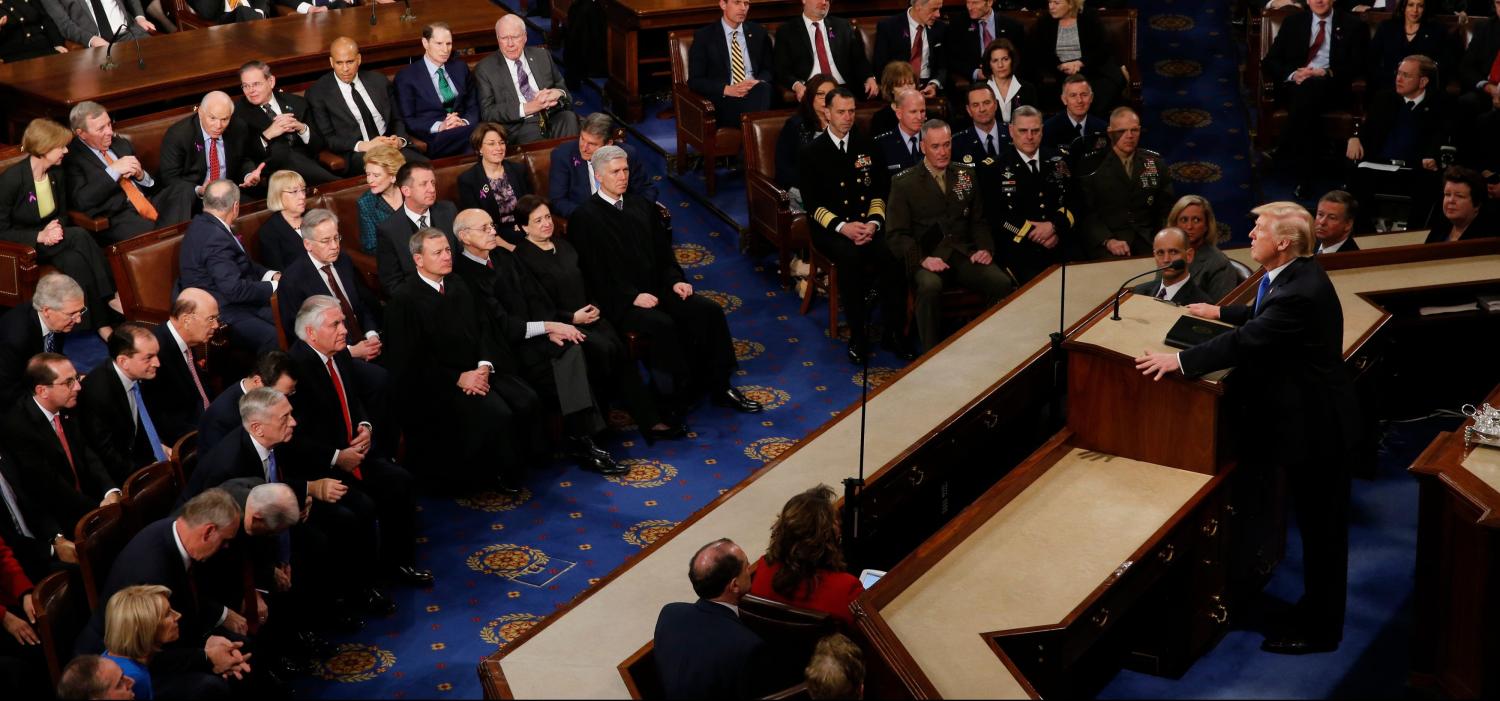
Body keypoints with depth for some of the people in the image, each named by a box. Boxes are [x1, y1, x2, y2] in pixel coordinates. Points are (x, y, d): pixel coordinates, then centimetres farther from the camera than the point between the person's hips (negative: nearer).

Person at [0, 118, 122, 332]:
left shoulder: (57, 174, 0)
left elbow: (62, 214, 12)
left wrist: (56, 227, -14)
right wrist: (39, 236, -28)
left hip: (50, 239, 6)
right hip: (22, 246, -6)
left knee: (75, 260, -30)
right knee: (80, 236, -30)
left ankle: (101, 323, -31)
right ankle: (110, 298, -24)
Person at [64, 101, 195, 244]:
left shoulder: (122, 145, 22)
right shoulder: (72, 158, 2)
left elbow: (151, 183, 24)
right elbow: (81, 201, -12)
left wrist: (141, 175, 0)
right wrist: (113, 170, -14)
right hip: (117, 217, -7)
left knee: (183, 190, -21)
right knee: (147, 230, -39)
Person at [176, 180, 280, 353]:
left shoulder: (203, 224, 10)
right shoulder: (215, 238, -21)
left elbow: (244, 265, 22)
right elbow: (234, 289, -25)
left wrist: (271, 275, 6)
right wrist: (273, 286, -11)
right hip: (221, 312, -10)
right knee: (273, 338, -27)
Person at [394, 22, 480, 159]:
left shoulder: (460, 67, 21)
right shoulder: (406, 77, 6)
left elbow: (473, 107, 18)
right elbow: (407, 120, 0)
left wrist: (464, 122, -6)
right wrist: (439, 126, -16)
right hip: (433, 140, -5)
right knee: (475, 132, -37)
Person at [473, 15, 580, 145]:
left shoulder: (542, 56, 18)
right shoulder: (485, 69, 6)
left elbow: (563, 89, 22)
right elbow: (487, 113, -3)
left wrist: (559, 93, -5)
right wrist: (526, 108, -16)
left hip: (553, 120, 4)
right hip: (520, 127, -4)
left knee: (569, 117, -29)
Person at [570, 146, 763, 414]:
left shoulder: (640, 204, 15)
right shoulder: (585, 217, -6)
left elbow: (662, 248, 18)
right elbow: (594, 272, -11)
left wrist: (675, 280, 0)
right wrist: (633, 296, -18)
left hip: (656, 288, 6)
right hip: (621, 301, -6)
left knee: (710, 310, -14)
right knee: (663, 324, -34)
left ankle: (719, 386, -6)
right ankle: (683, 394, -18)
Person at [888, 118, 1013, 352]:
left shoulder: (967, 174, 16)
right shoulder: (904, 183, 3)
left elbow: (979, 220, 20)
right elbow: (897, 234, -1)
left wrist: (985, 248, -1)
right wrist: (922, 259, -18)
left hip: (964, 254, 3)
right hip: (928, 257, -3)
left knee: (1002, 282, -26)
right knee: (930, 287, -38)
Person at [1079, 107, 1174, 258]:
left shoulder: (1155, 162, 13)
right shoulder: (1092, 165, 3)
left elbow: (1167, 206, 15)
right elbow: (1087, 212, -2)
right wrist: (1108, 241, -17)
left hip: (1148, 240, 3)